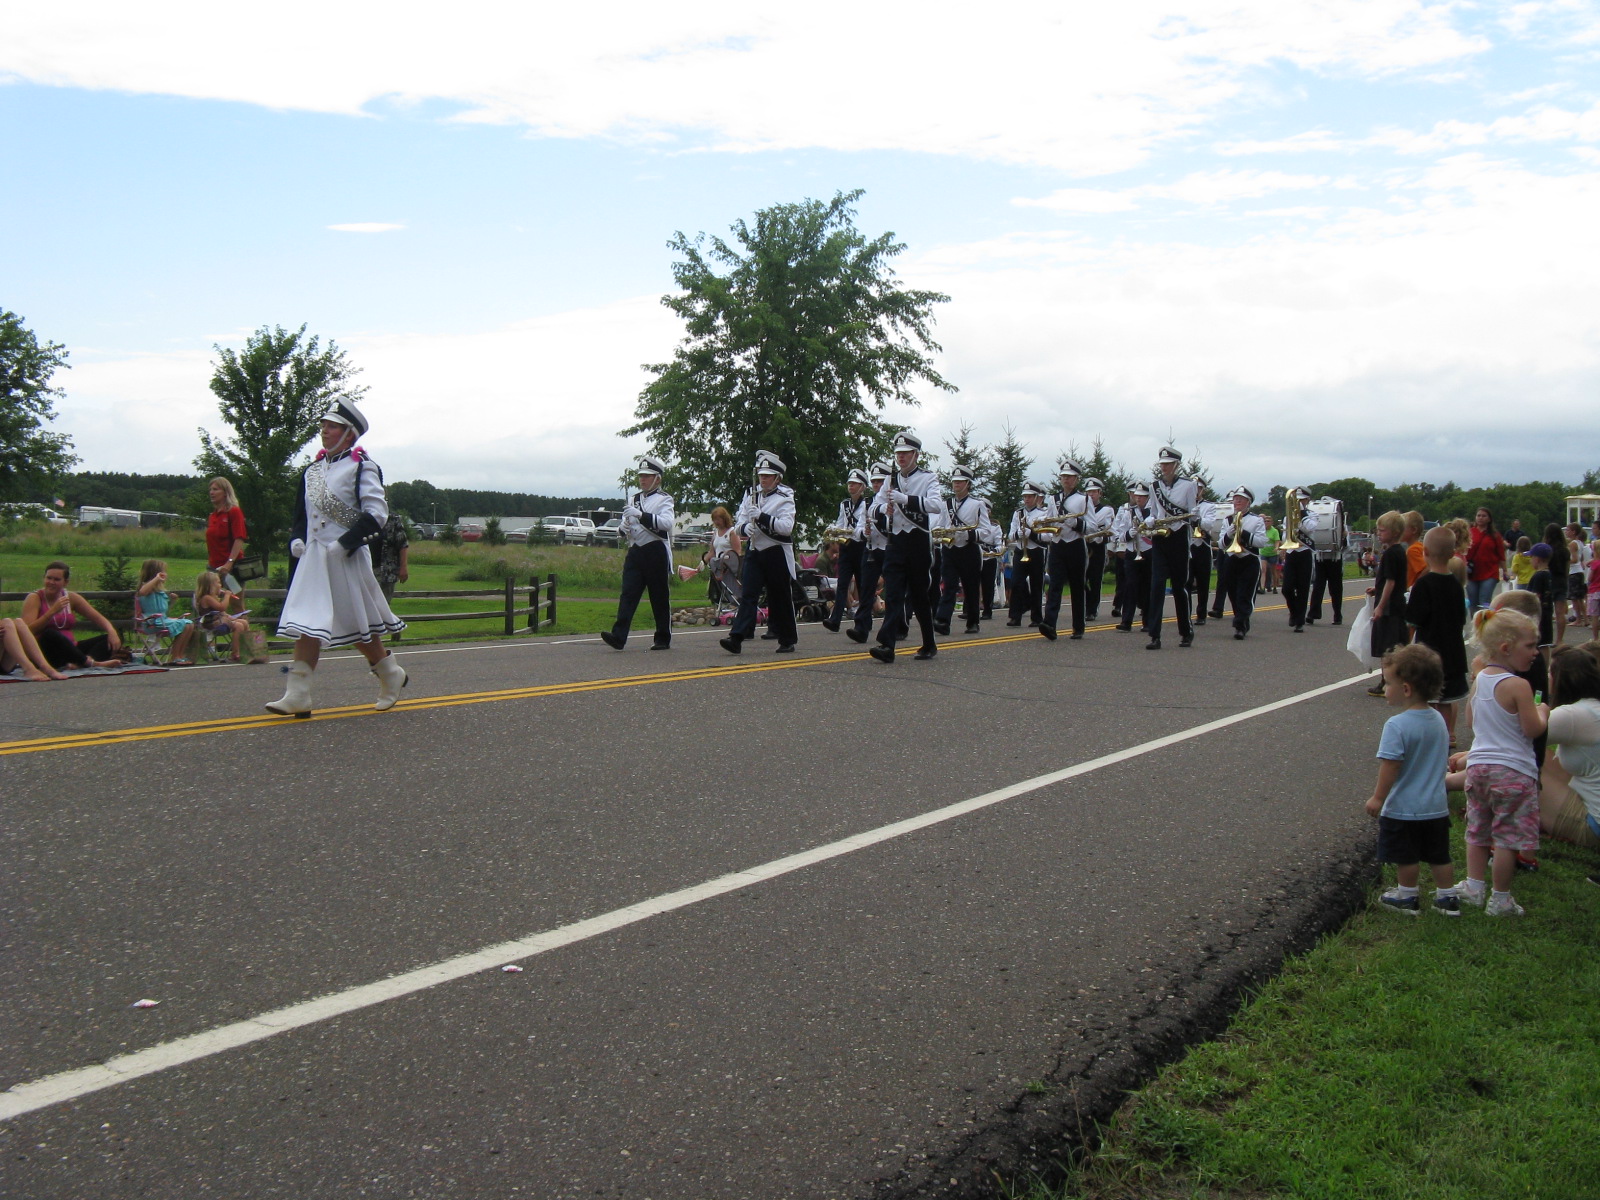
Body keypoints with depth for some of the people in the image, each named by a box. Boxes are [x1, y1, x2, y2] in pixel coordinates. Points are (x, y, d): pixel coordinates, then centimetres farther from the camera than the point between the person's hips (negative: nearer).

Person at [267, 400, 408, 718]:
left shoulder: (362, 468, -5)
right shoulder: (313, 470, 15)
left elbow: (377, 513, -14)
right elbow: (301, 513, 24)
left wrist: (345, 543, -20)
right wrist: (297, 538, 5)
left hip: (347, 559, -6)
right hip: (313, 557, 6)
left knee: (358, 625, 4)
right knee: (307, 624, -4)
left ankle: (392, 675, 25)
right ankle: (297, 695, -8)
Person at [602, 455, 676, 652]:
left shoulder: (664, 499, 0)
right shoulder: (634, 500, 18)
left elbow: (666, 523, -18)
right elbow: (625, 526, 23)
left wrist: (641, 515, -28)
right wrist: (622, 528, -2)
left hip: (656, 553, -5)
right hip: (635, 552, 5)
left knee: (660, 597, 2)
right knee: (628, 593, -8)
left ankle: (663, 639, 12)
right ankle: (618, 636, -17)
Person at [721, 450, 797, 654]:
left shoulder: (784, 499, -6)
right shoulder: (751, 496, 10)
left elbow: (786, 527, -19)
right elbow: (738, 524, 8)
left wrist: (761, 517, -28)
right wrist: (746, 528, -16)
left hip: (776, 554, -4)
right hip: (754, 551, 4)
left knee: (780, 598, 5)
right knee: (747, 595, -7)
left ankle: (787, 641, 18)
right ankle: (737, 638, -16)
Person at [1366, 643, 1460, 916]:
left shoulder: (1397, 726, -23)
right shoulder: (1438, 720, 1)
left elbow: (1390, 766, -22)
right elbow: (1443, 759, 12)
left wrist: (1378, 798, -12)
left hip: (1404, 808, -7)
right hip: (1437, 805, 7)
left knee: (1406, 857, 10)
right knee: (1439, 855, 17)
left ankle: (1407, 897, 23)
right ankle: (1448, 898, 25)